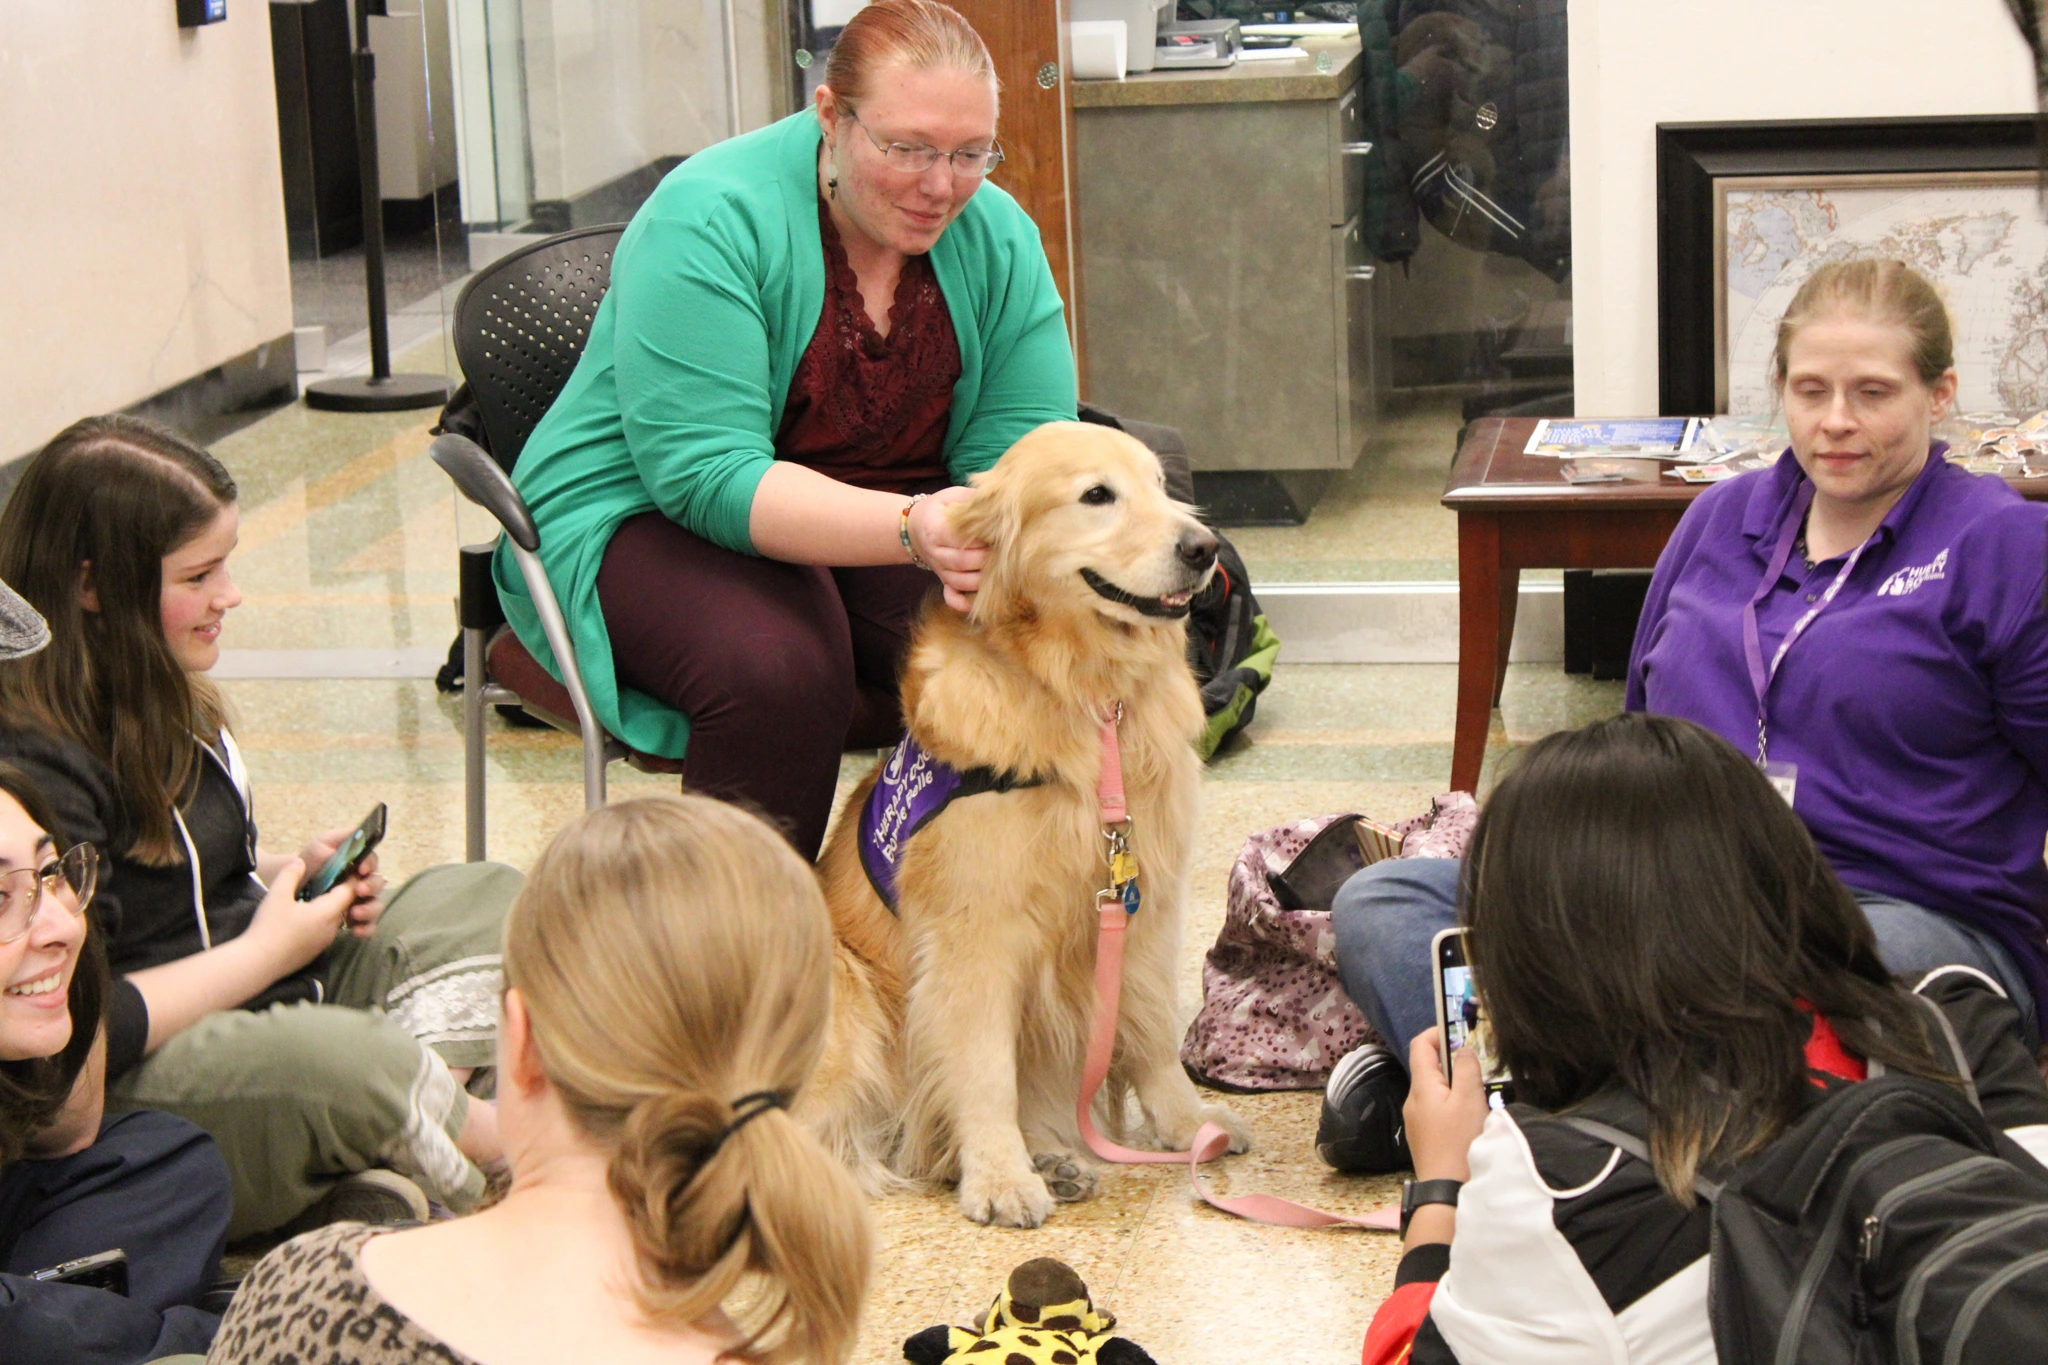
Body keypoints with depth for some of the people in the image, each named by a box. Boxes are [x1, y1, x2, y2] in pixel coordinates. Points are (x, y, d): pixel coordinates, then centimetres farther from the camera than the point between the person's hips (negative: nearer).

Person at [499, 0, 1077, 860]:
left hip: (881, 514, 5)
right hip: (647, 517, -5)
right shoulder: (711, 223, -20)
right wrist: (908, 530, -42)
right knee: (777, 668, -36)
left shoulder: (997, 238, -3)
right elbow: (706, 474, -27)